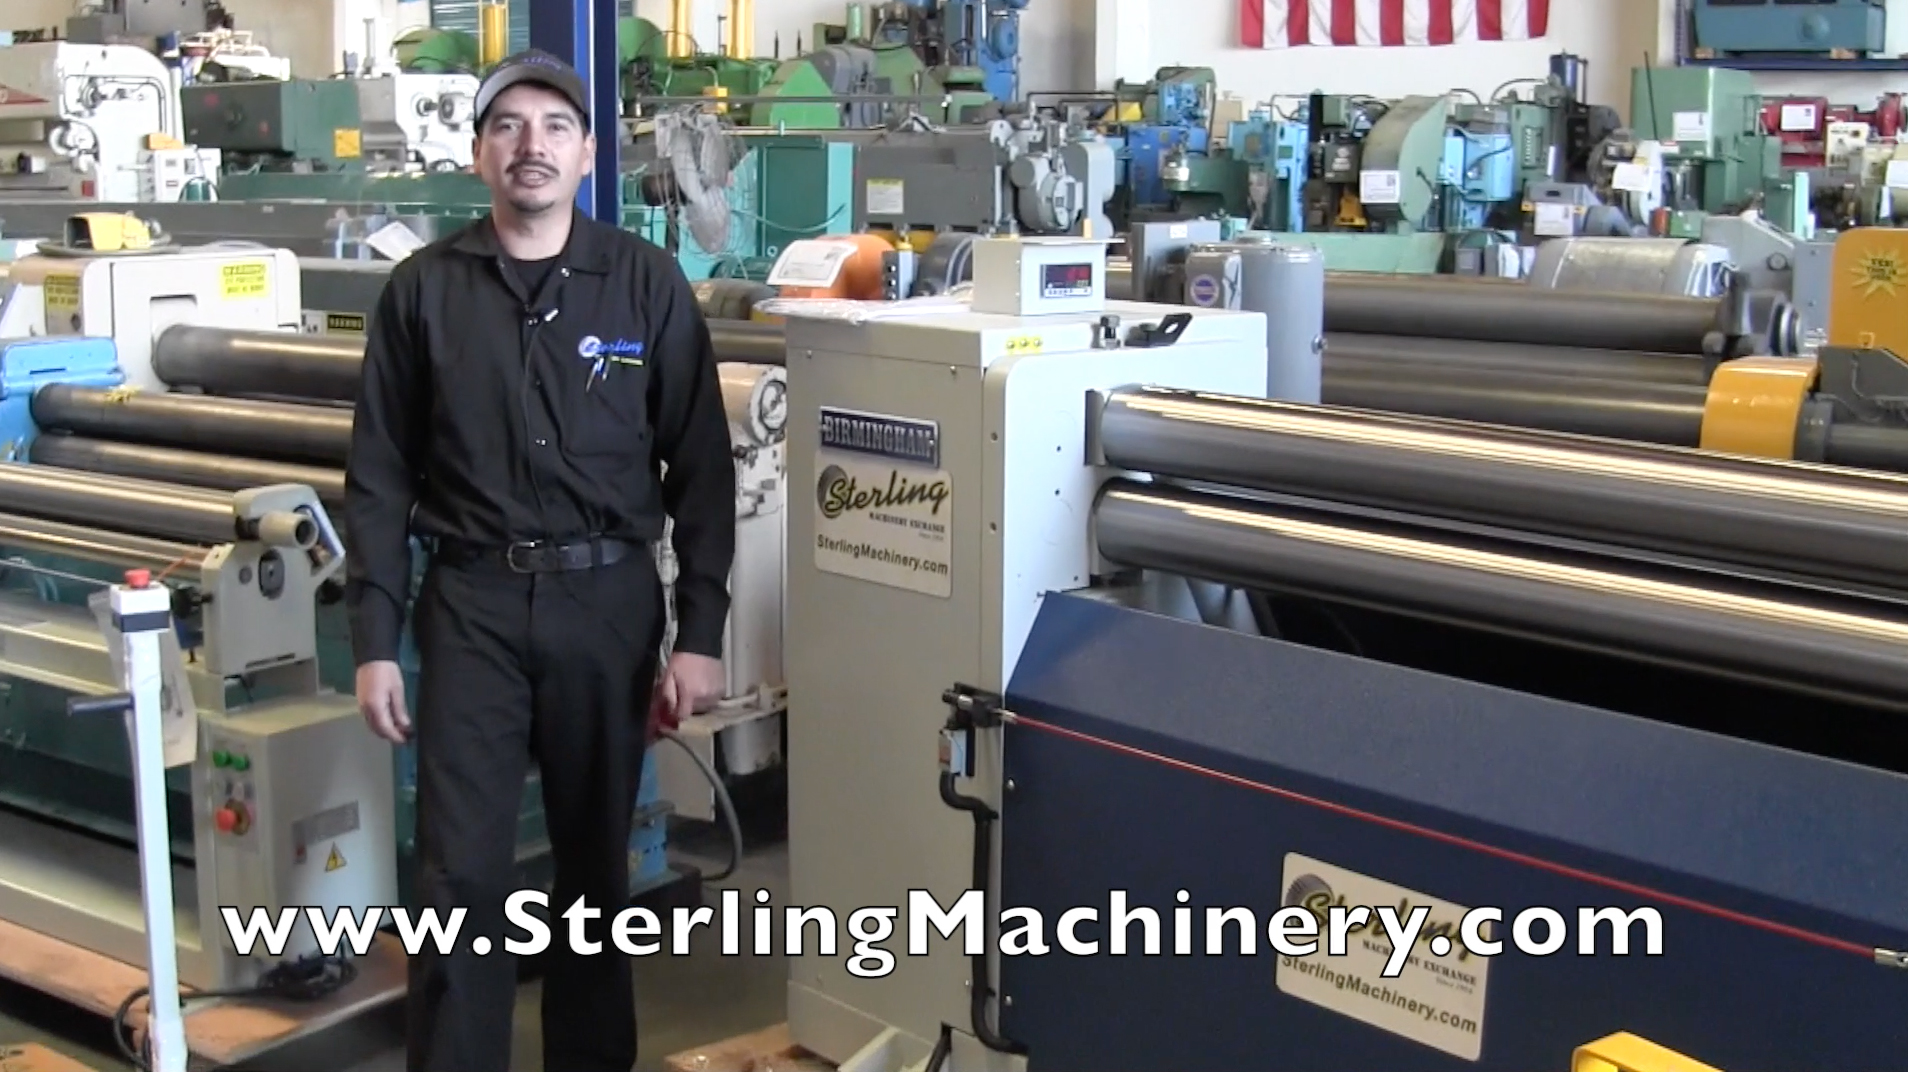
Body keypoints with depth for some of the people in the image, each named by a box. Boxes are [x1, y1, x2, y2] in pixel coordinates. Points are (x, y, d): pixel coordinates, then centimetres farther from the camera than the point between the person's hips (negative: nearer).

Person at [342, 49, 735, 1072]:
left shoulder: (648, 284, 1)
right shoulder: (423, 289, 2)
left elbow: (701, 468, 1)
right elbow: (380, 476, 3)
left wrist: (700, 634, -4)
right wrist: (374, 642, -2)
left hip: (608, 601, 1)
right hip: (472, 603, 0)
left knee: (596, 862, 12)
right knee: (461, 875, -2)